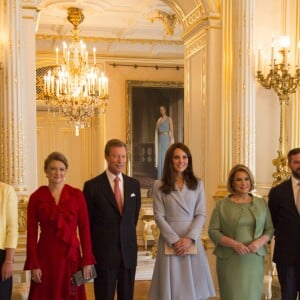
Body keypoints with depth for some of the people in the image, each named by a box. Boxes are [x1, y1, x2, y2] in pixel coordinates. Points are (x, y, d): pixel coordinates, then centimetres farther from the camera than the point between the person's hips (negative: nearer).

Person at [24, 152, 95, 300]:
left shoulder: (77, 195, 1)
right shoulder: (36, 197, -1)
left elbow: (84, 228, 0)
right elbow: (31, 233, -1)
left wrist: (87, 261, -4)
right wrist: (33, 265, -5)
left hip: (71, 255, 1)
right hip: (45, 256, -1)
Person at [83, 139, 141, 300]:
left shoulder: (134, 184, 6)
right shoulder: (92, 186, -6)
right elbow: (86, 223, -1)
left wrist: (128, 237, 13)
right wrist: (91, 251, 3)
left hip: (129, 252, 4)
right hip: (104, 253, -4)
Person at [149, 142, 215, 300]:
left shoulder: (197, 184, 7)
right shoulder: (159, 185, 1)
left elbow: (201, 214, 2)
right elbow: (159, 216, -4)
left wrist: (190, 238, -11)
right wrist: (175, 240, -12)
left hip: (192, 241, 2)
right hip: (170, 241, -1)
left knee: (193, 286, 3)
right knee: (171, 286, 1)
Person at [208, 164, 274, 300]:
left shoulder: (261, 203, 9)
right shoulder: (222, 204, 0)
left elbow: (270, 229, 9)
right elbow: (213, 231, -3)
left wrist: (259, 242, -10)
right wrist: (234, 244, -16)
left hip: (254, 259, 2)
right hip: (229, 260, -2)